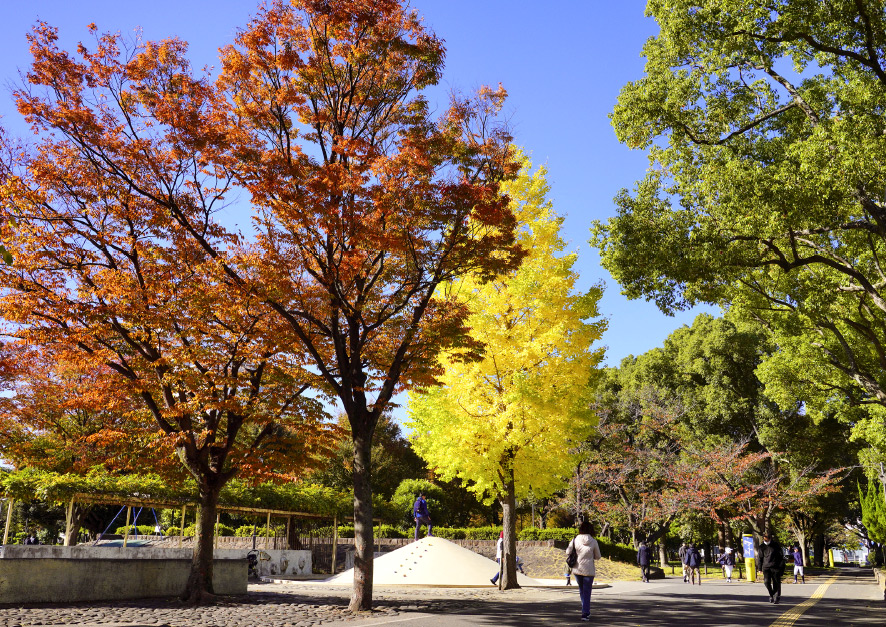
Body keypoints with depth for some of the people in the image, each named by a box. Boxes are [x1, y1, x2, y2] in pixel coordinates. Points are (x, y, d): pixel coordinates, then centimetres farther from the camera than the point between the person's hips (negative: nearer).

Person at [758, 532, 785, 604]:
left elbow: (781, 557, 4)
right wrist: (760, 568, 12)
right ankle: (771, 594, 10)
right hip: (766, 567, 2)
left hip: (775, 568, -2)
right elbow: (760, 558, 16)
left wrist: (782, 568, -1)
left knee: (776, 583, -1)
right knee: (767, 581, -11)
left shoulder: (776, 545, 0)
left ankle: (776, 598, 10)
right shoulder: (762, 547, 8)